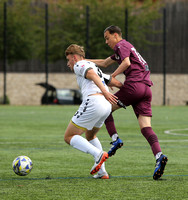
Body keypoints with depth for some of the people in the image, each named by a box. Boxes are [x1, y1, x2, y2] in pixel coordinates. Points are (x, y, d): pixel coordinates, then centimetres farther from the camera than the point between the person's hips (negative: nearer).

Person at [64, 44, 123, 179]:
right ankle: (102, 172, 19)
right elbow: (116, 83, 29)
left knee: (69, 137, 0)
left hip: (93, 102, -9)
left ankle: (98, 154, -19)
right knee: (90, 136, 30)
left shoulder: (79, 65, 6)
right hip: (106, 106, 9)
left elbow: (92, 75, -14)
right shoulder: (95, 67, 32)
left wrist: (105, 92, -27)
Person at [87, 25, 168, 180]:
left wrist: (112, 77, -7)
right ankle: (159, 156, -25)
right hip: (146, 88, 8)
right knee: (146, 127, -5)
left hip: (134, 85, -8)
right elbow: (104, 63, 41)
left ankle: (115, 139, -4)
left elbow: (126, 63, -17)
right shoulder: (125, 47, 32)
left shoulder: (121, 45, 3)